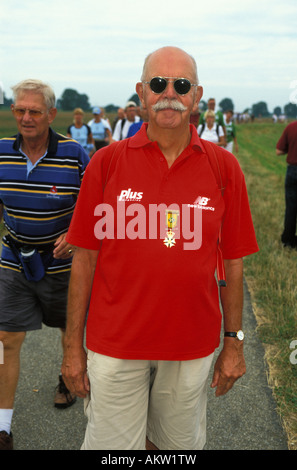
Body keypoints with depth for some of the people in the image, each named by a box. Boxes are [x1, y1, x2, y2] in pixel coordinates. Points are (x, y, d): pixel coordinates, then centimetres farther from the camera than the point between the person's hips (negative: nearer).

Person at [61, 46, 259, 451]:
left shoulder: (223, 167, -1)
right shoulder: (106, 162, -4)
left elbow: (232, 261, 4)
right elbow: (85, 257, -1)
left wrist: (234, 342, 5)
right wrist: (73, 345, -1)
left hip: (192, 347, 1)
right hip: (115, 345, -1)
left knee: (179, 443, 18)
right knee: (112, 443, 9)